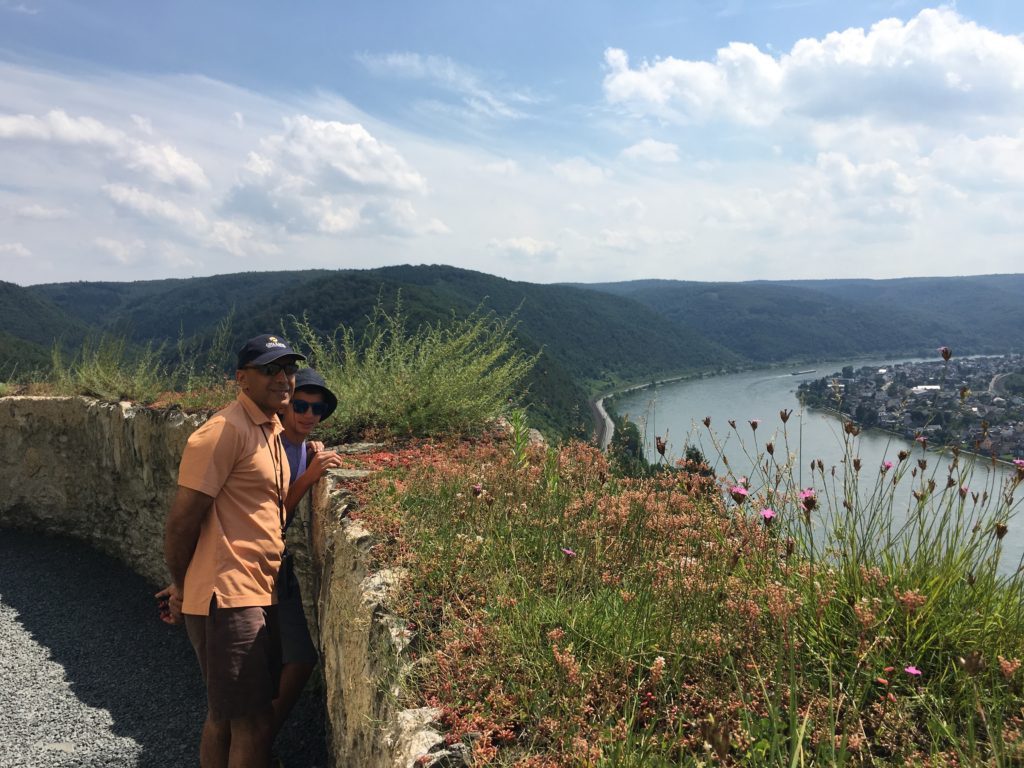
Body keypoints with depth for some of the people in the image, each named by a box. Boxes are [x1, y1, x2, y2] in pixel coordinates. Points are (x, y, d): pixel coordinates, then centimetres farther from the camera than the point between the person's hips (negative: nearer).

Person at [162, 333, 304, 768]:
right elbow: (182, 520, -15)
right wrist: (182, 586, -3)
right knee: (254, 726, -2)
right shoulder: (225, 431, -16)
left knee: (224, 717, 21)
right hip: (229, 600, -9)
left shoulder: (271, 429, 13)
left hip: (257, 596, 9)